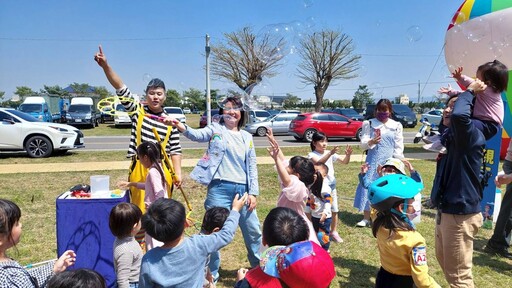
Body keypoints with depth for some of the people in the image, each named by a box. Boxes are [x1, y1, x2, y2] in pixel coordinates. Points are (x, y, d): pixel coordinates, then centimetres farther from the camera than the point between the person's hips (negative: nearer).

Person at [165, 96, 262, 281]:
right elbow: (197, 135, -20)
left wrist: (253, 193, 2)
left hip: (242, 190, 4)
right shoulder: (215, 129, 1)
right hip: (219, 189, -3)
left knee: (253, 232, 15)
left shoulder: (247, 137, 10)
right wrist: (181, 126, -40)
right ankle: (211, 274, 24)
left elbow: (252, 167, 10)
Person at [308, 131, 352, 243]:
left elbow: (344, 162, 0)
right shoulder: (312, 155, -10)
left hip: (331, 185, 5)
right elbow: (319, 162, -31)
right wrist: (330, 153, -41)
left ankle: (334, 232, 26)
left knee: (334, 210, 10)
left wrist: (348, 154, -20)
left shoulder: (331, 153, 3)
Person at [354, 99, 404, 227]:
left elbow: (399, 148, 7)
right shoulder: (369, 124, 3)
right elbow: (363, 144, -1)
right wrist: (371, 142, -22)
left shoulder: (396, 126, 6)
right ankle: (366, 218, 7)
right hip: (373, 161, 0)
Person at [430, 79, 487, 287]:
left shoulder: (472, 135, -17)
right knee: (444, 260, 27)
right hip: (446, 210, 10)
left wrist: (469, 92, -20)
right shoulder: (452, 136, 9)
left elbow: (459, 115, -39)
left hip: (460, 213, -10)